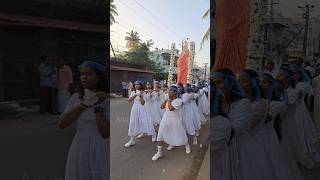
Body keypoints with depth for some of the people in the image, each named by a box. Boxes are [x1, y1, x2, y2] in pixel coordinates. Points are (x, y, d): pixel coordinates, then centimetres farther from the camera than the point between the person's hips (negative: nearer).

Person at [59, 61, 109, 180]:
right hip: (78, 150, 4)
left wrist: (97, 106, -21)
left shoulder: (106, 100, -12)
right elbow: (62, 124, -6)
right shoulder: (75, 98, 2)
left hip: (100, 151, -4)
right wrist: (82, 105, -14)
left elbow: (106, 133, -18)